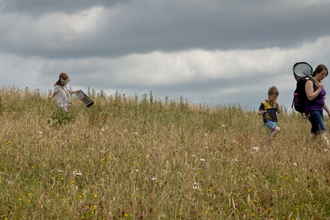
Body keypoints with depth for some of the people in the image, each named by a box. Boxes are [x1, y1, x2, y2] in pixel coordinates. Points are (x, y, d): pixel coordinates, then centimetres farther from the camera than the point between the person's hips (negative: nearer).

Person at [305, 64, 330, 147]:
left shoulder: (320, 83, 17)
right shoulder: (310, 82, -9)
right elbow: (310, 97, -21)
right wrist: (319, 89, -15)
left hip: (319, 110, 9)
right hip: (312, 110, -9)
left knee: (314, 132, 5)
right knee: (322, 130, -19)